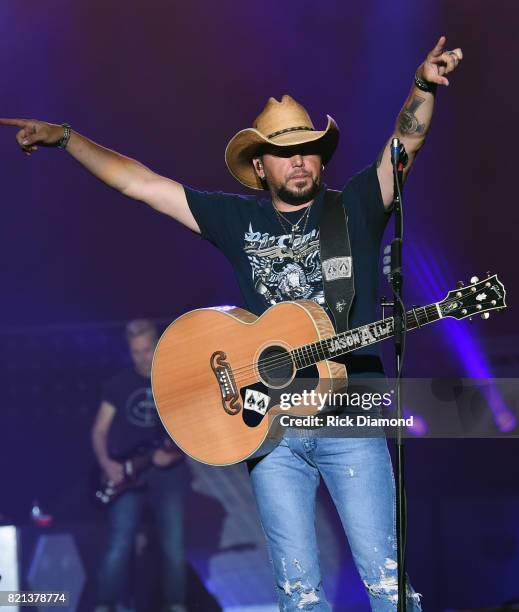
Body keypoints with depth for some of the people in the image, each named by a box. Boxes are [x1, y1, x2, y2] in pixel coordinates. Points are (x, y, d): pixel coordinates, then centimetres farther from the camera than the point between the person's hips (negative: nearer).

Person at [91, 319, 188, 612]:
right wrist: (106, 463, -9)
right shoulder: (119, 384, 4)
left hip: (169, 473, 0)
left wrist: (176, 453, -17)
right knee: (119, 547, -7)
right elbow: (100, 430, 8)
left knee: (174, 548, 2)